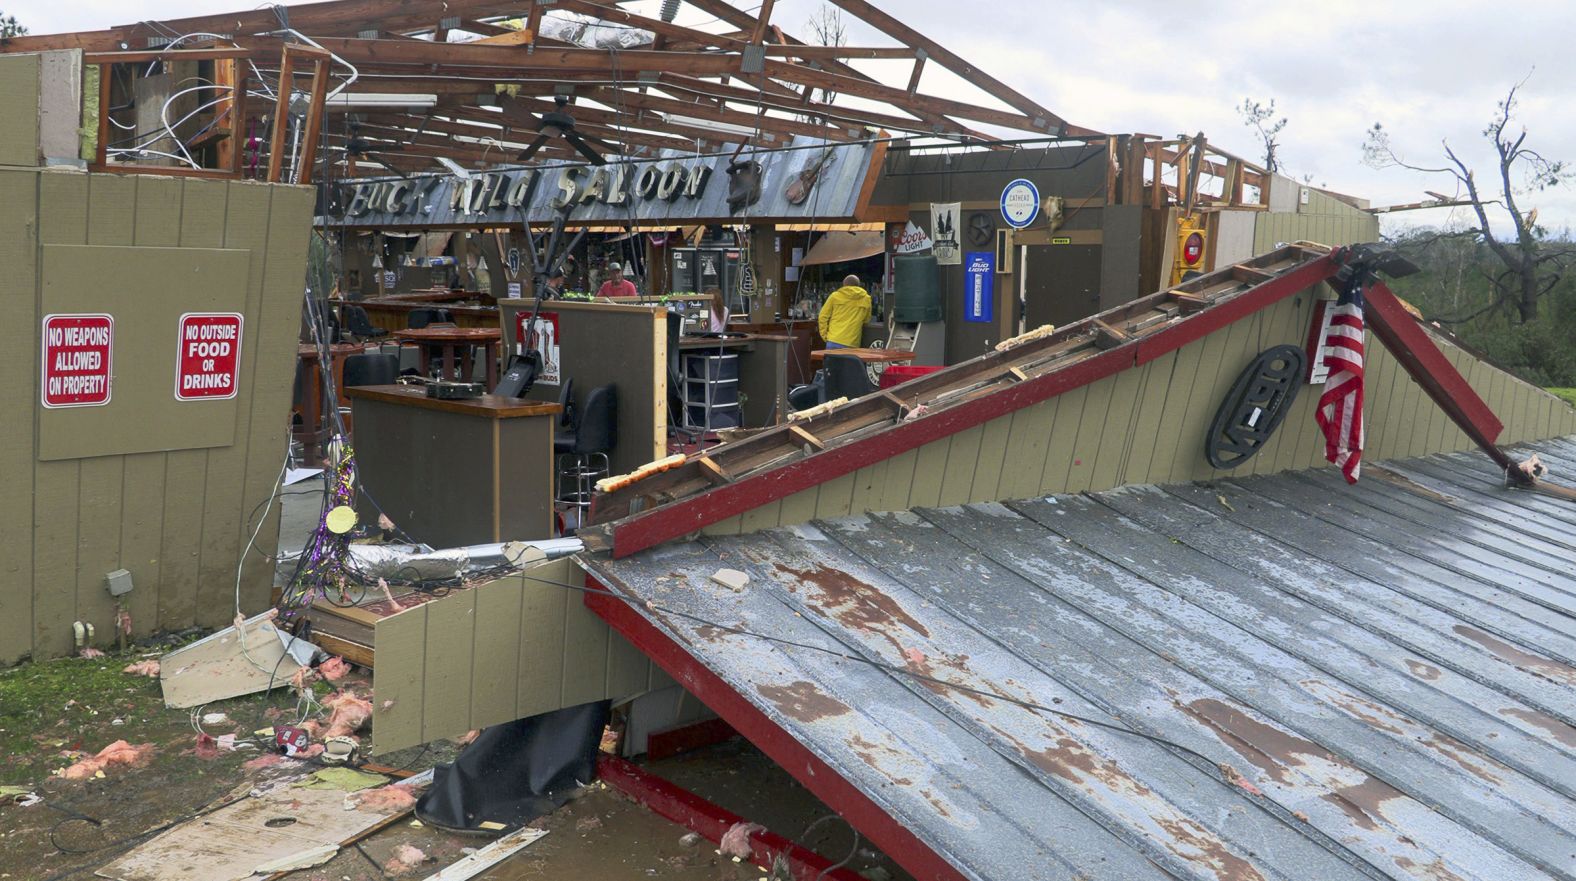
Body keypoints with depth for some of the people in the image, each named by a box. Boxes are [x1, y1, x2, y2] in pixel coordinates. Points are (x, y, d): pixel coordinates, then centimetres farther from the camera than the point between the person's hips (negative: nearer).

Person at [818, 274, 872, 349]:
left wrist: (825, 336, 12)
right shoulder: (866, 299, 7)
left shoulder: (835, 296, 5)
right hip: (853, 345, 0)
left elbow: (823, 316, 6)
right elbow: (866, 320, 14)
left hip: (834, 342, 0)